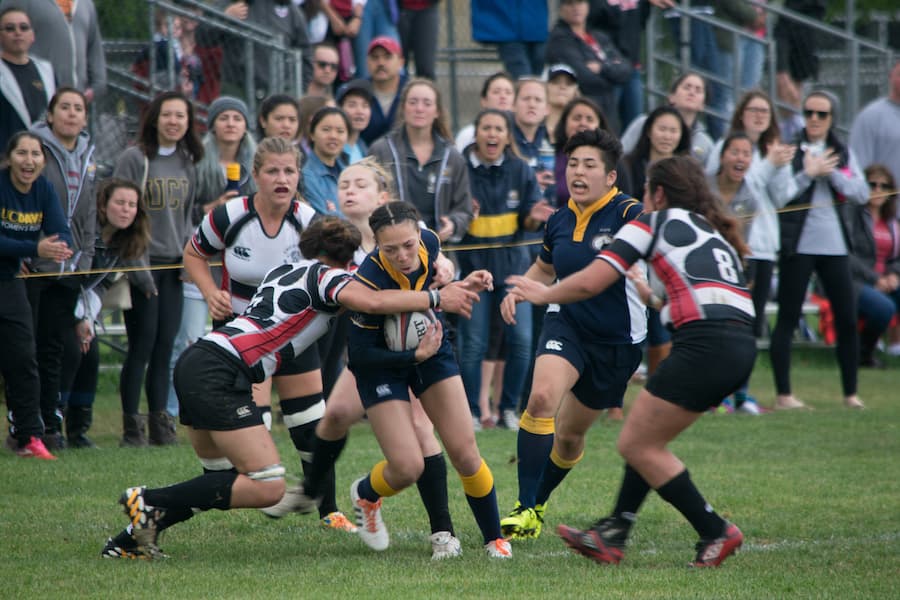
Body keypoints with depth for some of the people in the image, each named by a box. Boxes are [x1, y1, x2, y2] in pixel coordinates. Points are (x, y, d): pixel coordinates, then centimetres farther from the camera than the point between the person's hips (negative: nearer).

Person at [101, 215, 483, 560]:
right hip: (220, 375, -9)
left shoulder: (284, 271, 25)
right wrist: (436, 298, -6)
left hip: (196, 364, 9)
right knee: (267, 488, -12)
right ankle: (149, 502, -9)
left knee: (226, 481, 18)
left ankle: (129, 540, 14)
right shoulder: (325, 275, 2)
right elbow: (372, 302, -17)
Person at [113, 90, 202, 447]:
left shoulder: (189, 162, 11)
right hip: (141, 263, -5)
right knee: (142, 344, -5)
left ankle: (160, 423, 10)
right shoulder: (135, 159, -7)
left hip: (174, 264, 5)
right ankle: (132, 425, 1)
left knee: (165, 345, 6)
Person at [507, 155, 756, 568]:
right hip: (740, 344, 9)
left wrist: (543, 294, 18)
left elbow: (590, 282, 1)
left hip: (706, 344, -9)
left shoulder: (656, 222, 6)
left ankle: (716, 532, 3)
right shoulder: (713, 232, 27)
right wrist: (655, 301, 44)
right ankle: (612, 536, 18)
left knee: (636, 445, 1)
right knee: (647, 440, 18)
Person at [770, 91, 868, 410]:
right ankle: (783, 394, 0)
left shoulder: (842, 154, 12)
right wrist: (808, 174, -15)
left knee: (847, 320, 3)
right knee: (787, 319, -3)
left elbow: (862, 193, 1)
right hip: (798, 245, -4)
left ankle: (850, 393, 13)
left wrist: (830, 172, -10)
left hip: (835, 246, 4)